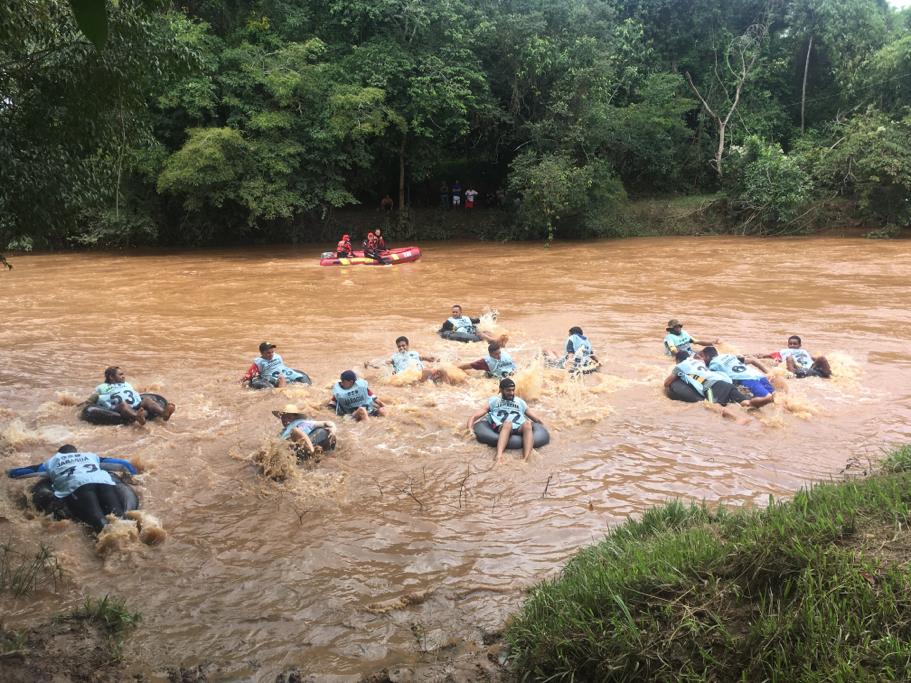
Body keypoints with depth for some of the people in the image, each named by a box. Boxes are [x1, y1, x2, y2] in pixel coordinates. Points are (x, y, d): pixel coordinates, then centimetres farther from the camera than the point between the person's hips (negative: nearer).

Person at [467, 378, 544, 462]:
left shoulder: (520, 402, 31)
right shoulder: (494, 401, 22)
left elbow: (535, 418, 30)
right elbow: (474, 416, 12)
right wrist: (470, 429, -5)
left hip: (519, 429, 2)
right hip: (501, 428, -2)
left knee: (527, 423, -33)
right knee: (508, 423, -37)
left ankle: (526, 459, -53)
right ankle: (499, 456, -59)